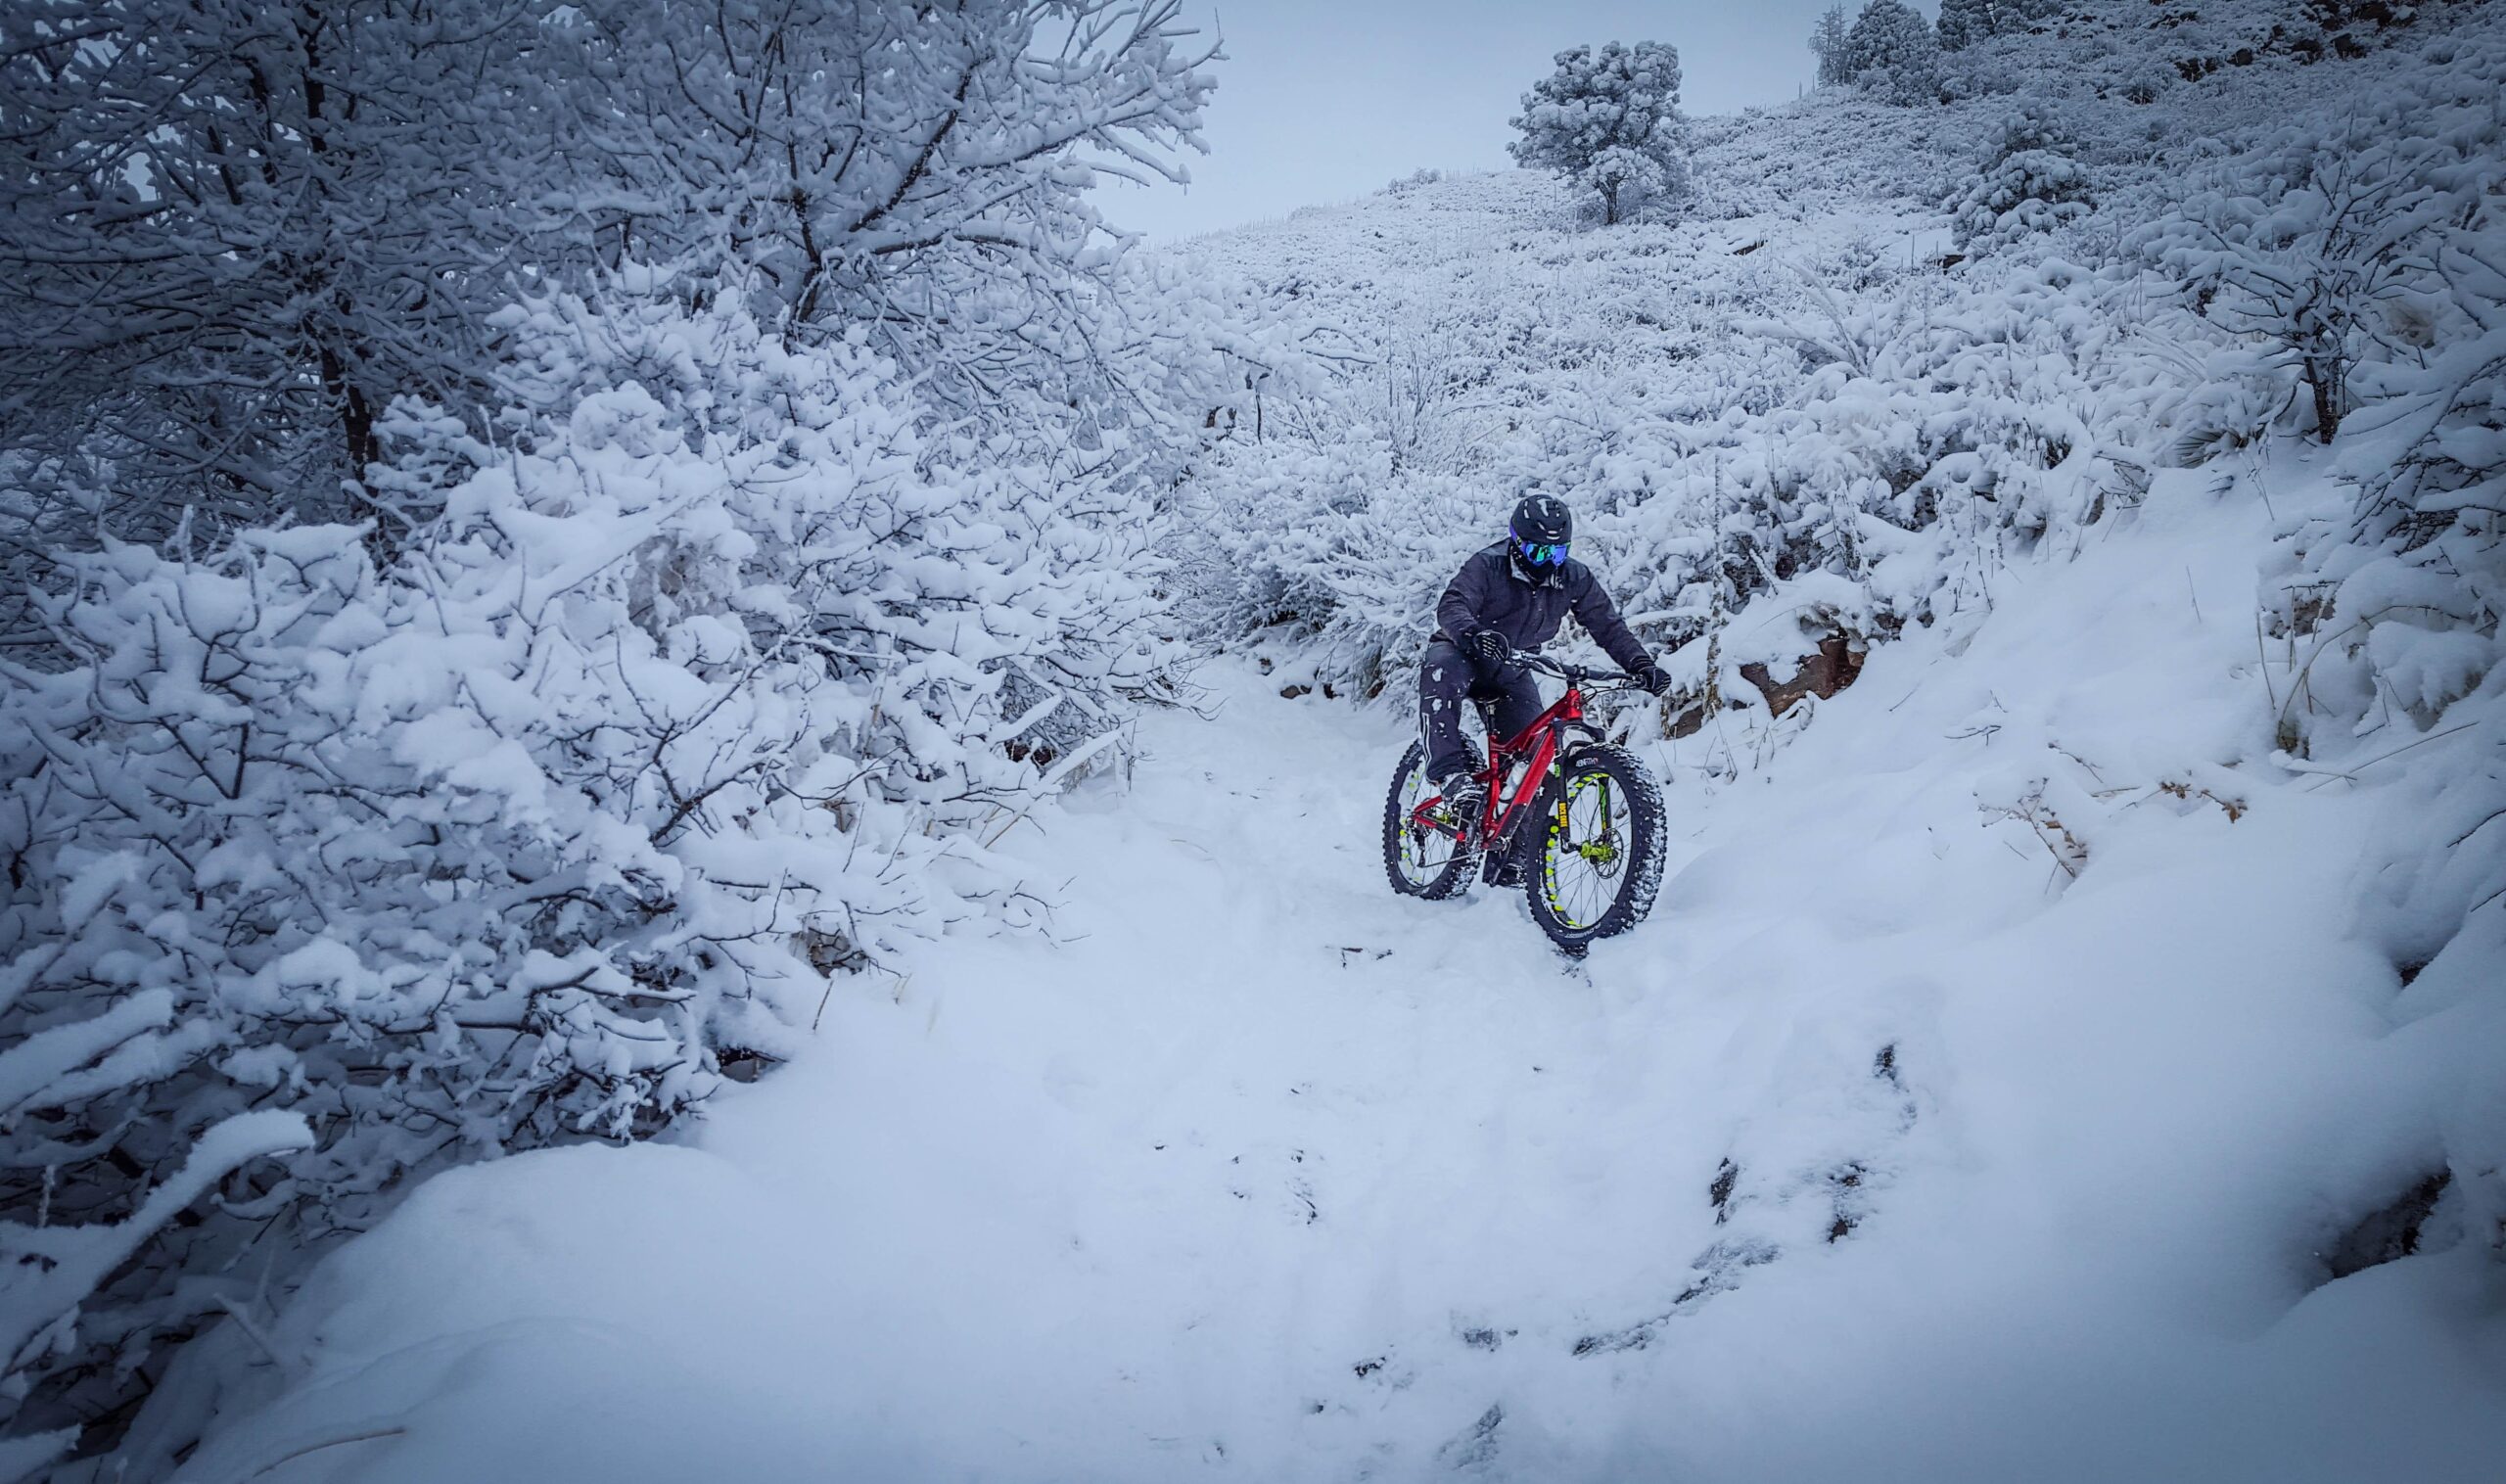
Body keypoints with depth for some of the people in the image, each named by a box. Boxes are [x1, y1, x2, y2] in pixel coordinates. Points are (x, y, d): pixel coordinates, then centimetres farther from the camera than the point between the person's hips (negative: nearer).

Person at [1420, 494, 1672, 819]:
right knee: (1441, 671, -40)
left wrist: (1641, 663, -24)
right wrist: (1475, 634, -58)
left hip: (1511, 671, 4)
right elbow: (1451, 606, -35)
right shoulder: (1487, 566, -21)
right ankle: (1454, 774, -42)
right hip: (1465, 654, -4)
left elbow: (1609, 626, -6)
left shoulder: (1576, 580, -9)